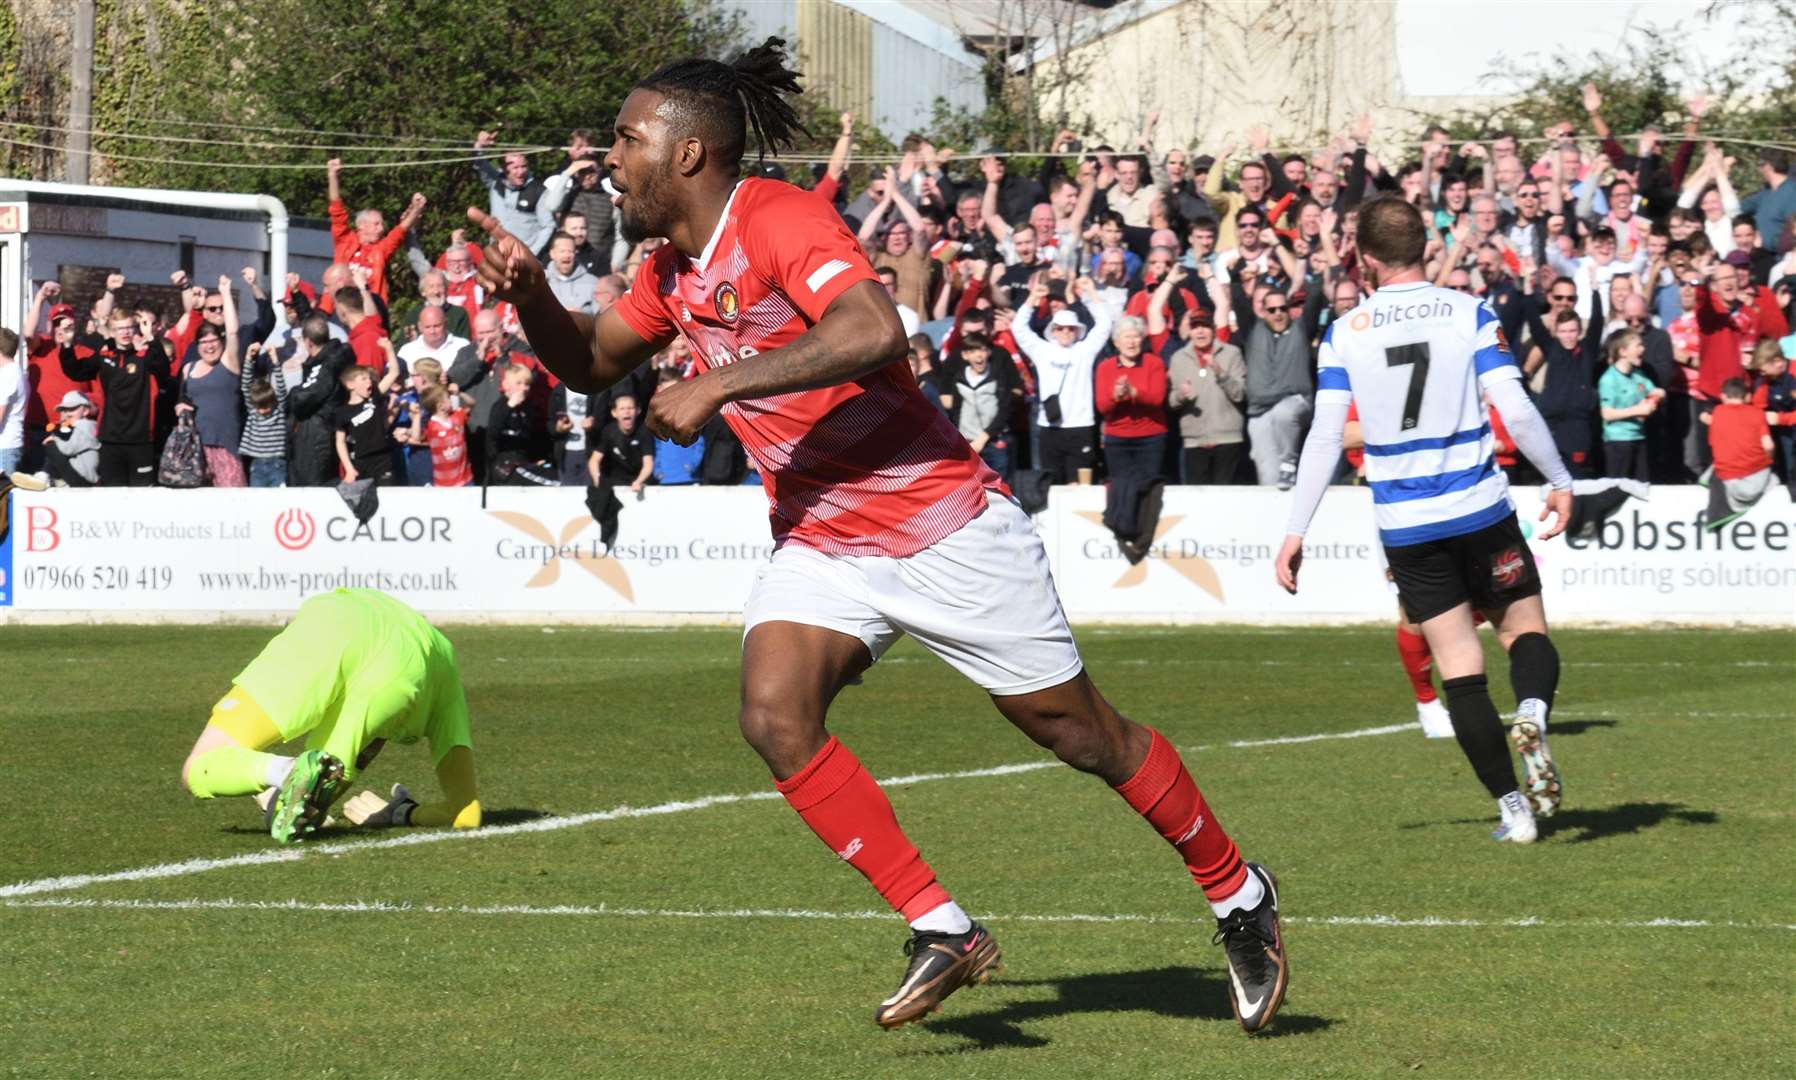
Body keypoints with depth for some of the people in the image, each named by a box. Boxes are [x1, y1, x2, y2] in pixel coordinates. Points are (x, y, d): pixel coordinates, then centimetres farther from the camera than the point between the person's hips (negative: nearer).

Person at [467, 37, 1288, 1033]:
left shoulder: (778, 219, -20)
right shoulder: (673, 267, 7)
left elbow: (874, 331, -36)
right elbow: (589, 362, 19)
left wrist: (719, 384, -34)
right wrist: (529, 294, -1)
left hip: (943, 527, -7)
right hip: (817, 542, 7)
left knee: (1080, 732, 2)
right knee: (773, 714, -18)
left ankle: (1239, 897, 23)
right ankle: (940, 931, -9)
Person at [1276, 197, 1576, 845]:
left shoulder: (1344, 334, -1)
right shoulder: (1470, 314, -3)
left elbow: (1324, 439, -4)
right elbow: (1516, 411, -8)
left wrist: (1295, 532, 2)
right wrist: (1560, 482, 5)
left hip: (1405, 526, 1)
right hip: (1482, 511, -1)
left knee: (1460, 669, 5)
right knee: (1525, 629, 14)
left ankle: (1513, 808, 2)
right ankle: (1532, 713, -20)